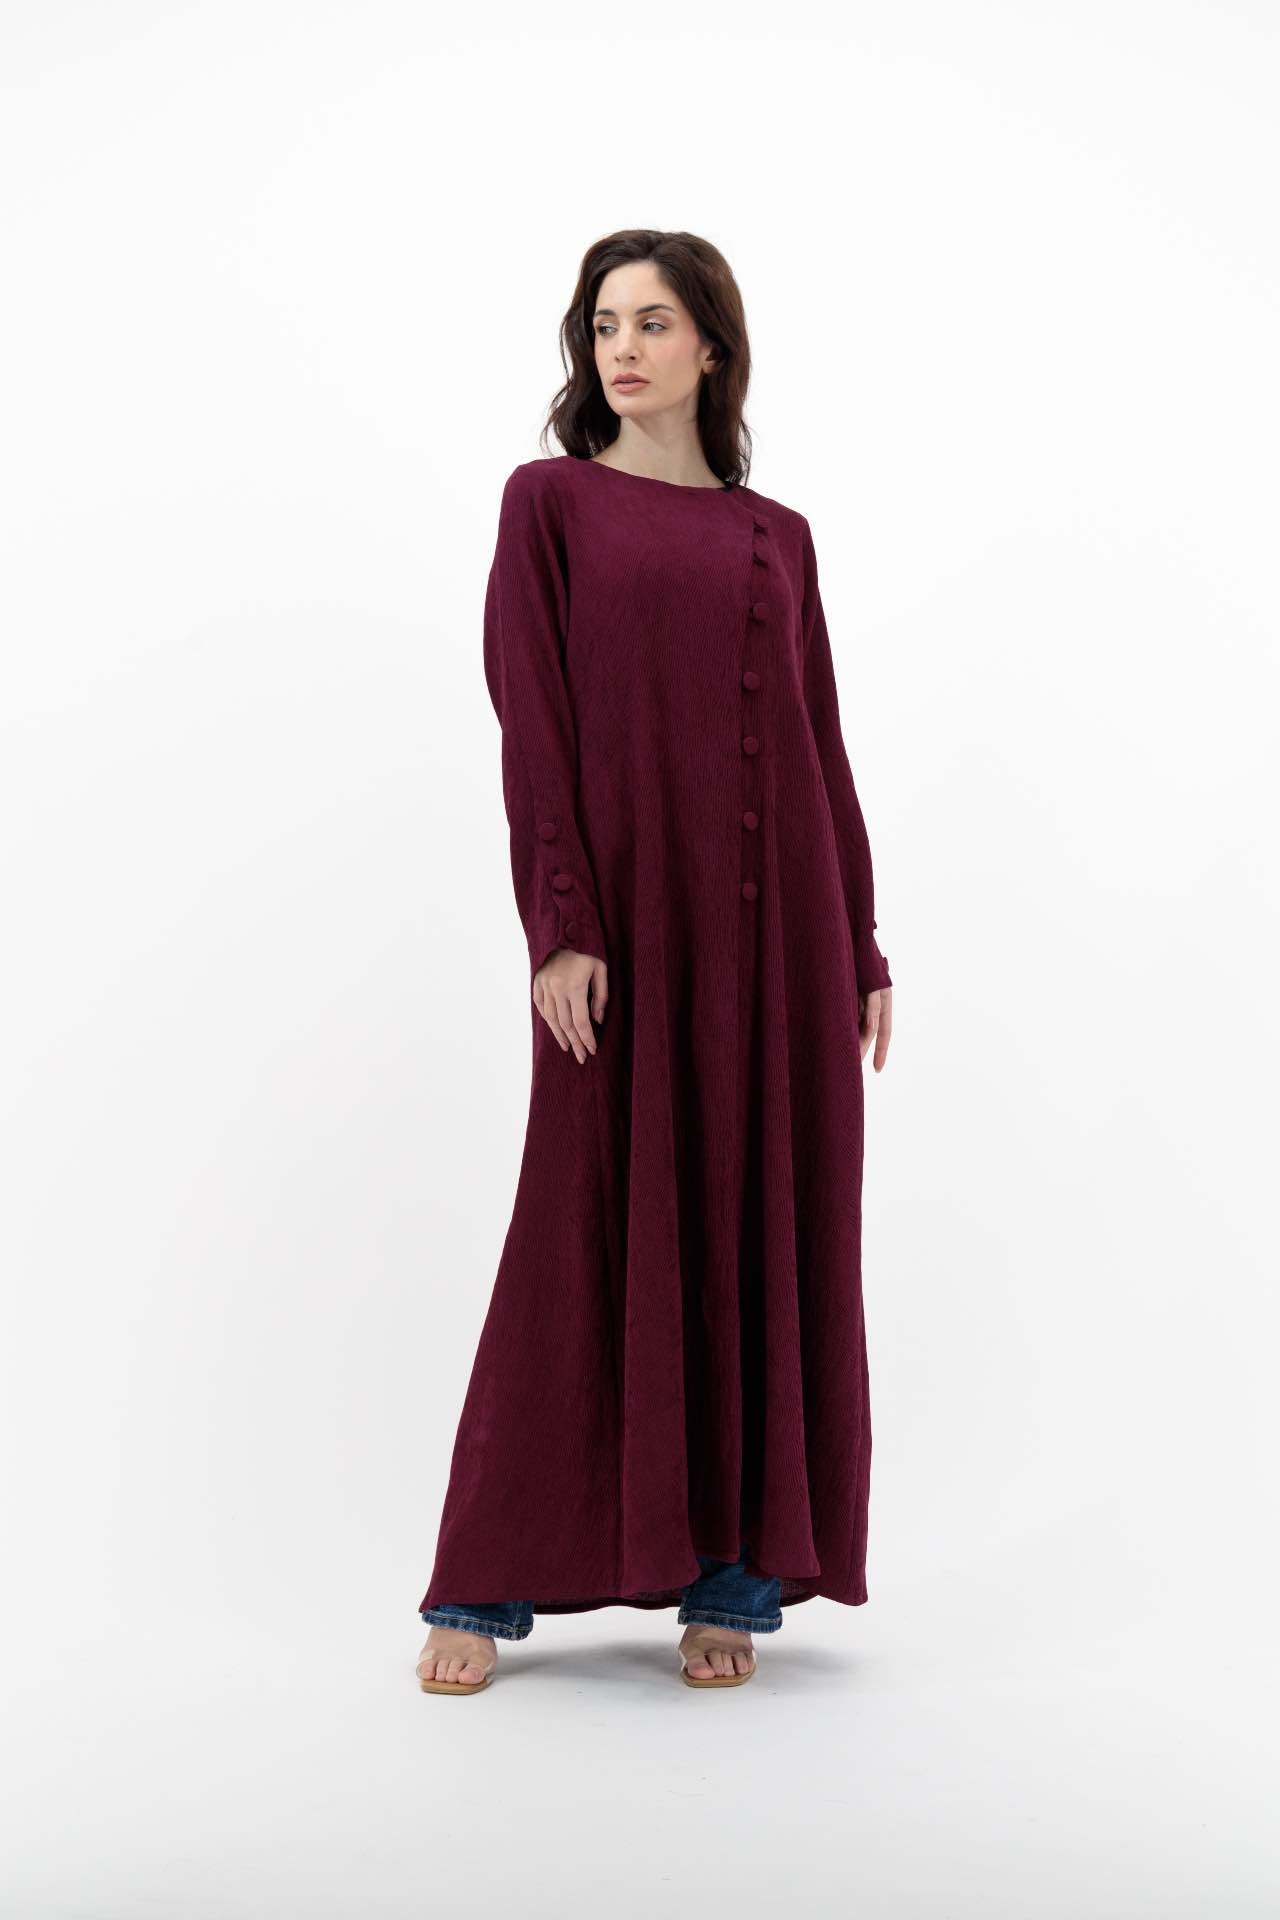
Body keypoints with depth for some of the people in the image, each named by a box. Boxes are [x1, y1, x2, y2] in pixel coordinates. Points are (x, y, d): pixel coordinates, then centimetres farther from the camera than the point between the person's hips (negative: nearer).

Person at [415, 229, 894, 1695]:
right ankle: (489, 1581, 10)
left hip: (777, 916, 4)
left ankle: (731, 1575, 14)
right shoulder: (549, 500, 5)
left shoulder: (777, 536, 15)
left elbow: (822, 748, 13)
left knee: (766, 1226, 4)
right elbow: (531, 723, -5)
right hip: (629, 910, -4)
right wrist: (561, 926, -15)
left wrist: (860, 944, 8)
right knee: (595, 1229, -2)